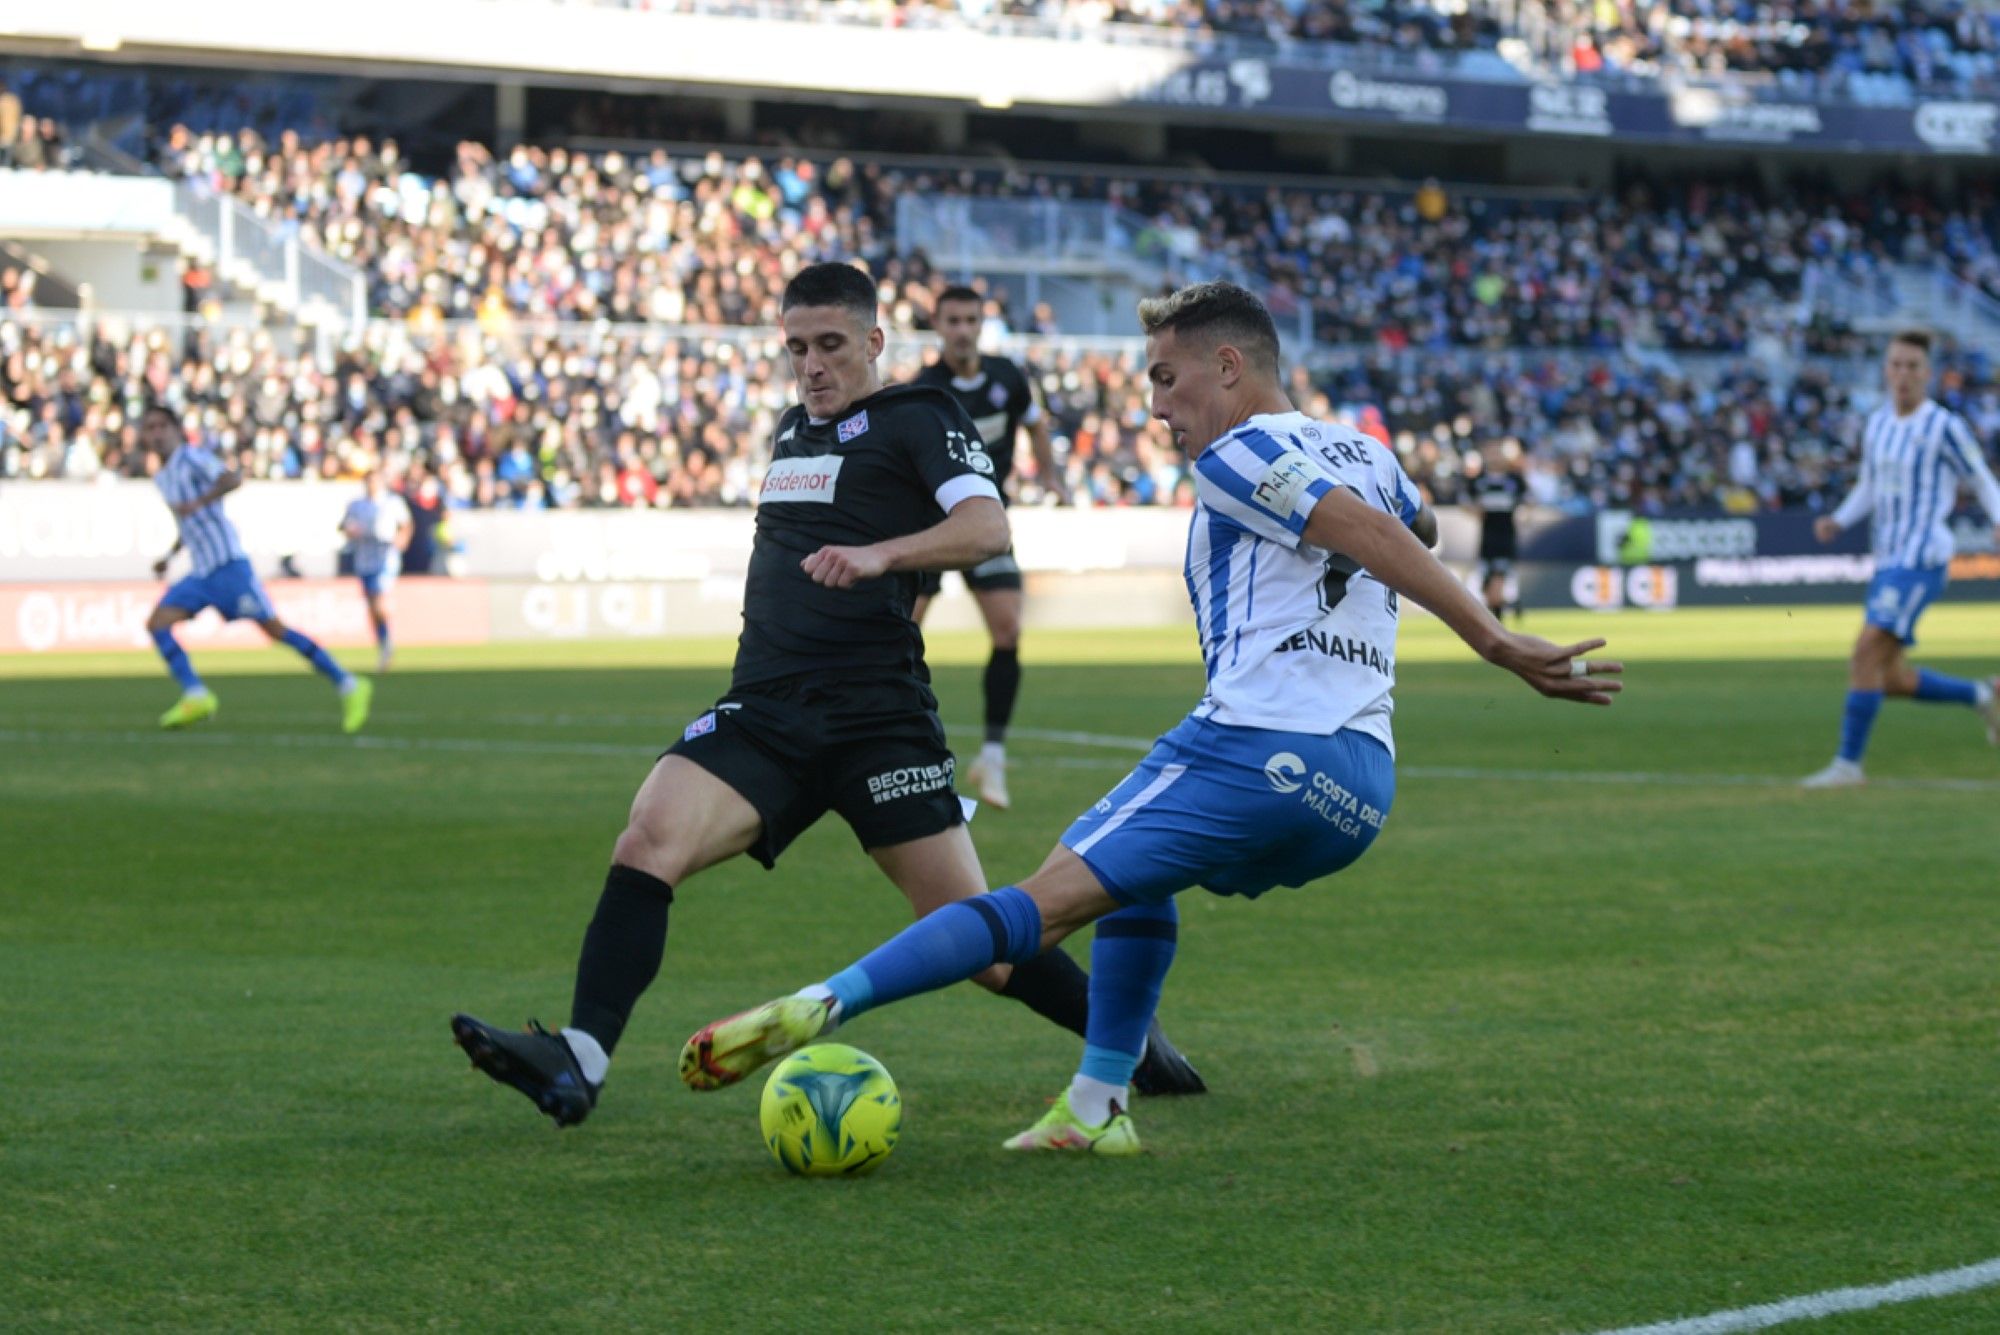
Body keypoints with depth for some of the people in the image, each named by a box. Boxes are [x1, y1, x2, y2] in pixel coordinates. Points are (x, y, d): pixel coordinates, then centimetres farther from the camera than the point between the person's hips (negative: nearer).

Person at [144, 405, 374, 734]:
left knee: (275, 630, -9)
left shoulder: (192, 456, -5)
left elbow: (232, 478, -24)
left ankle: (349, 686, -3)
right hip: (201, 572, 9)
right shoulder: (163, 478, 19)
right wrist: (170, 555, 26)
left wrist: (196, 503, -32)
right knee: (157, 623, -8)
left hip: (228, 565, -9)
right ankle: (196, 696, -14)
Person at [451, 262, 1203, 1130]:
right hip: (765, 710, 5)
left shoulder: (916, 419, 0)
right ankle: (578, 1062, -32)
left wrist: (879, 554, -33)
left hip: (878, 717, -5)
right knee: (649, 840, -22)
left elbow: (986, 527, -17)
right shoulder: (793, 427, 21)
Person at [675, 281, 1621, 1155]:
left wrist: (1495, 642, -17)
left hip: (1256, 745, -8)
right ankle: (1097, 1106, 22)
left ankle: (819, 1006, -23)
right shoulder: (1363, 456, 23)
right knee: (1135, 876, 30)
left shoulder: (1237, 457, 1)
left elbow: (1372, 535, -12)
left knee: (1051, 899, -14)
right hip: (1359, 794, 8)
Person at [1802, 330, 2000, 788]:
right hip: (1889, 561, 8)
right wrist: (1836, 522, 5)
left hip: (1921, 560, -8)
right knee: (1893, 681, 9)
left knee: (1864, 655, -18)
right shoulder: (1877, 424, 12)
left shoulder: (1945, 426, -8)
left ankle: (1848, 763, -12)